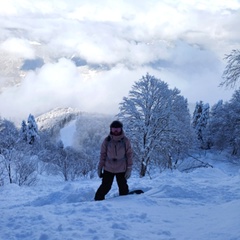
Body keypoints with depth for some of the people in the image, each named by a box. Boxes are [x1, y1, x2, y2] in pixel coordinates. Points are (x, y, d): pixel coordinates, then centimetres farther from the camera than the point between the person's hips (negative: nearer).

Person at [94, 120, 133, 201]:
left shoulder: (125, 141, -7)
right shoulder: (106, 141, -5)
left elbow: (129, 155, -3)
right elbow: (102, 155, 2)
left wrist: (129, 169, -6)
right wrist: (100, 168, 2)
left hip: (121, 169, 0)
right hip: (108, 169, 0)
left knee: (123, 188, 10)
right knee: (105, 187, 3)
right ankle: (98, 200, 20)